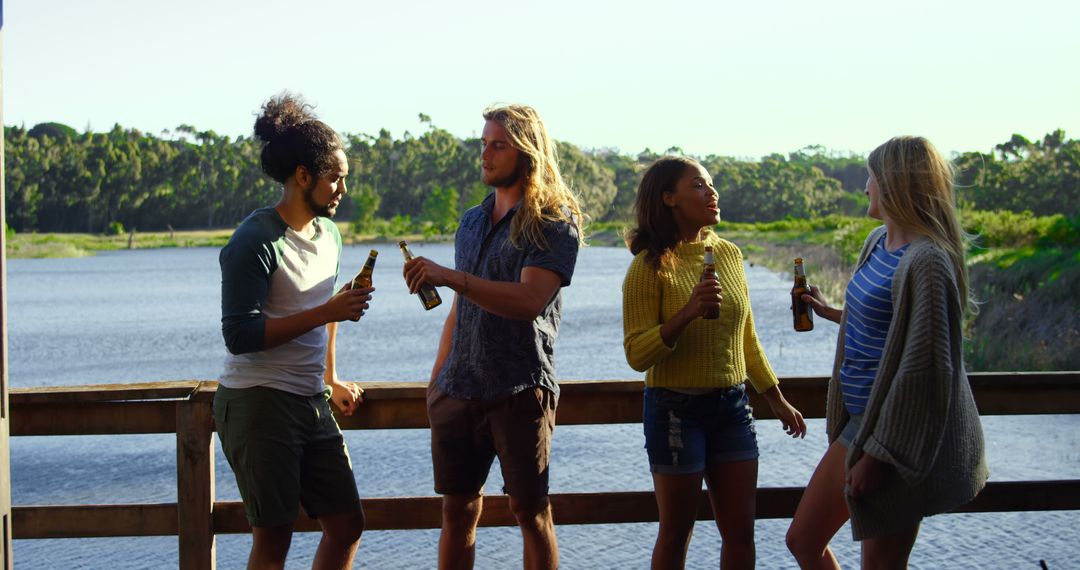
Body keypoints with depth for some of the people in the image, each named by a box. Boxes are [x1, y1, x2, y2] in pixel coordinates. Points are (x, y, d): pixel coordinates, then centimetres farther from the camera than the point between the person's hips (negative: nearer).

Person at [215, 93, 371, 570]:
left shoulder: (329, 235, 12)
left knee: (347, 522, 8)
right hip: (259, 404, -8)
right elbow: (240, 335, -22)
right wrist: (327, 313, -22)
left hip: (311, 403, 8)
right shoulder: (255, 241, -15)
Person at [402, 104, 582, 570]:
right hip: (459, 388, 6)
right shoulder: (472, 222, 16)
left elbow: (529, 301, -21)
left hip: (521, 390, -6)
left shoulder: (555, 222, -6)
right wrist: (437, 377, 18)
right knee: (458, 510, 7)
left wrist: (452, 277, -29)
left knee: (530, 510, -1)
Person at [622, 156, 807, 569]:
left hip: (732, 406, 5)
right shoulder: (651, 266, -10)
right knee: (676, 535, 5)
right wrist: (687, 313, -28)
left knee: (741, 532, 8)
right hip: (677, 408, -5)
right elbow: (637, 355, -16)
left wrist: (778, 401, 21)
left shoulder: (728, 253, 6)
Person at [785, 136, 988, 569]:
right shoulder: (878, 242, 9)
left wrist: (879, 455, -23)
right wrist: (831, 313, 35)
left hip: (900, 436, -10)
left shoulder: (925, 262, -20)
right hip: (861, 422, 10)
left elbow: (923, 370, -23)